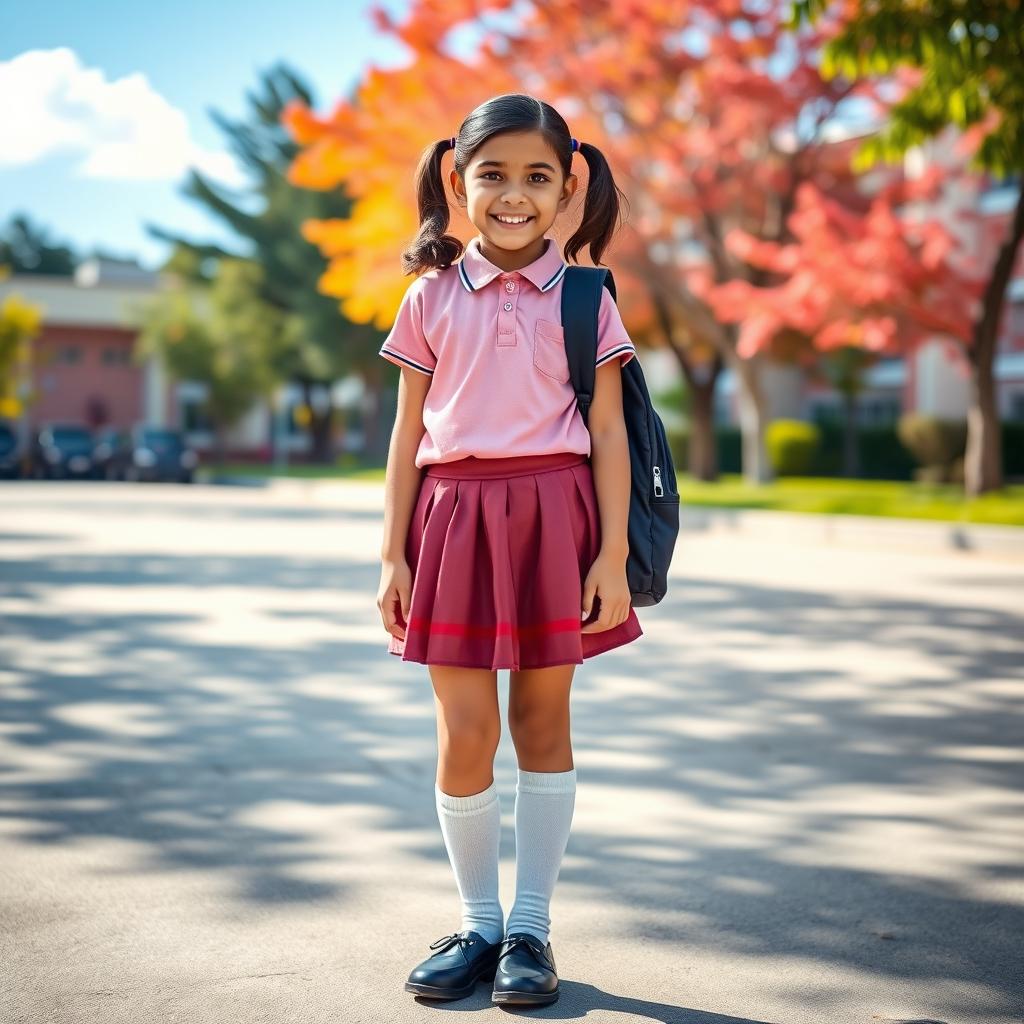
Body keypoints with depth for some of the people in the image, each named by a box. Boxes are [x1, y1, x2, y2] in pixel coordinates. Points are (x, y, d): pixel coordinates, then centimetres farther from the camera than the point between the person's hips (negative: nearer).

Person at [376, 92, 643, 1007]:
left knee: (543, 720, 7)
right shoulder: (432, 297, 7)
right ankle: (478, 923, 18)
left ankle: (531, 927, 19)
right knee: (464, 734, 0)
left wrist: (612, 556, -4)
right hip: (455, 516, 1)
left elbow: (608, 433, 2)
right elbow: (408, 430, 7)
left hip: (554, 516, 0)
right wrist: (393, 554, 3)